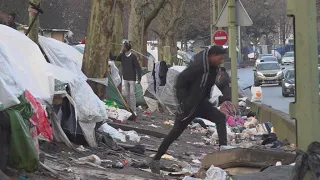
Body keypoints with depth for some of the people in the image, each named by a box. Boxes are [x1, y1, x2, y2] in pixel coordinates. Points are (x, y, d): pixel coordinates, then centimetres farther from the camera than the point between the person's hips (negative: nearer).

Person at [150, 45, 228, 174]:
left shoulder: (213, 68, 0)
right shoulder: (197, 66, -26)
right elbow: (180, 82, -24)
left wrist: (206, 99, 13)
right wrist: (183, 103, -23)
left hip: (201, 104, 7)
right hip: (188, 106, -7)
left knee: (220, 117, -10)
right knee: (176, 132, 1)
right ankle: (156, 160, 14)